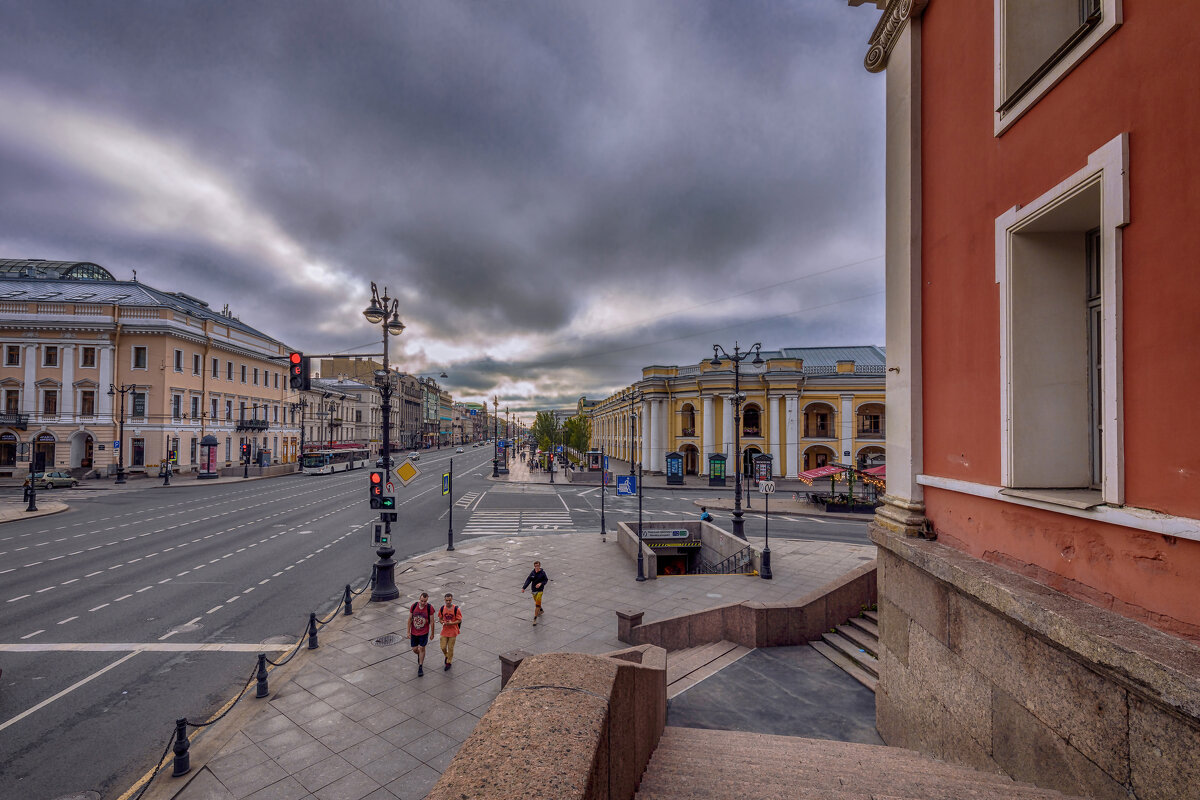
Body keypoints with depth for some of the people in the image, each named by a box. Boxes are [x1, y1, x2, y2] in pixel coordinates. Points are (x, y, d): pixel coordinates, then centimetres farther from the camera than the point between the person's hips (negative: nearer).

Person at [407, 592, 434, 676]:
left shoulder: (430, 608, -17)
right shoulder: (413, 606, -11)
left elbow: (431, 622, -8)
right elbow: (410, 619, -1)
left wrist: (432, 633, -2)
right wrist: (408, 632, -1)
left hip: (424, 632, -3)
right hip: (414, 632, 3)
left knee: (421, 648, -3)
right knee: (414, 649, 10)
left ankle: (420, 667, 14)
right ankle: (420, 656, 44)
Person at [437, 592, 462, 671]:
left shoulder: (456, 609, -15)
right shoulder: (442, 608, -5)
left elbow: (460, 620, -10)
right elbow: (440, 618, 7)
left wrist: (451, 623, -24)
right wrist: (442, 622, -15)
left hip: (453, 631, -3)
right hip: (444, 631, 3)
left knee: (450, 648, 7)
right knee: (443, 647, 6)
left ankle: (449, 662, 28)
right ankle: (447, 656, 38)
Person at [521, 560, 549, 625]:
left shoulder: (542, 573, -11)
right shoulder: (532, 573, -4)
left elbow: (545, 580, -3)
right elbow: (528, 580, -9)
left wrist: (541, 584, -22)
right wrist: (523, 588, -20)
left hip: (540, 590, -4)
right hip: (534, 590, 4)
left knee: (537, 604, -10)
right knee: (536, 602, 20)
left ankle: (535, 619, -6)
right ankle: (541, 610, 50)